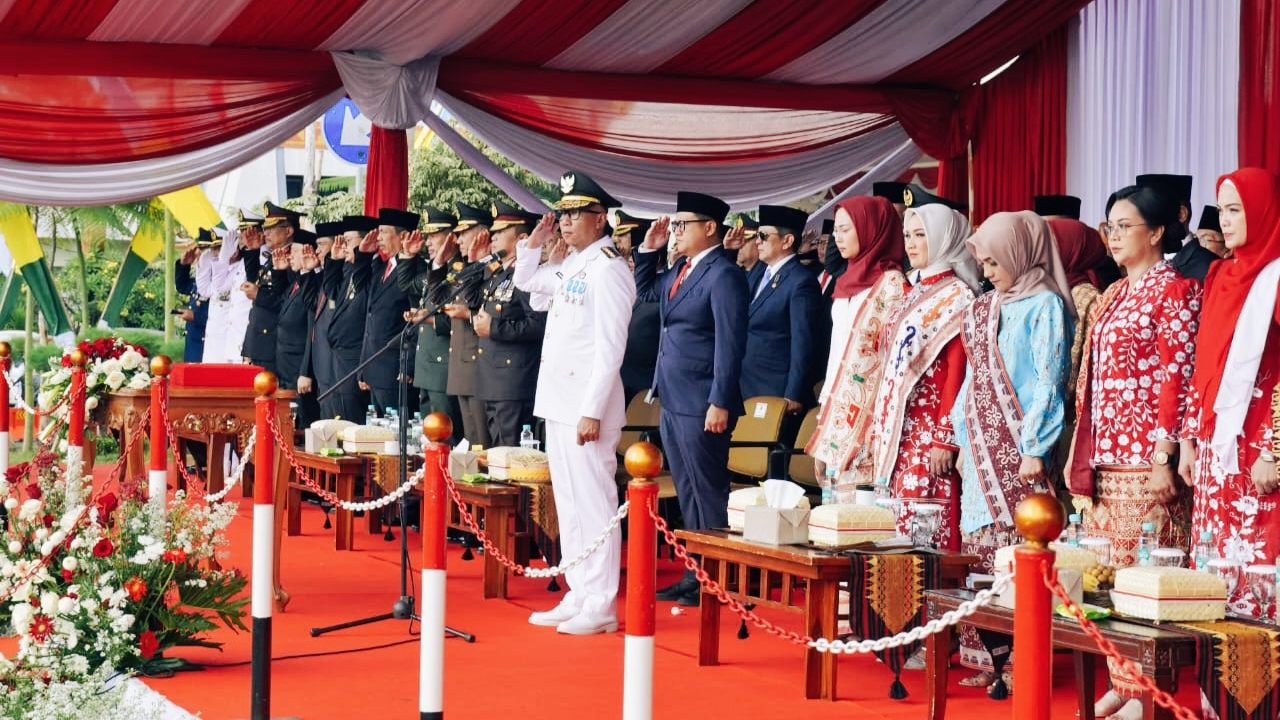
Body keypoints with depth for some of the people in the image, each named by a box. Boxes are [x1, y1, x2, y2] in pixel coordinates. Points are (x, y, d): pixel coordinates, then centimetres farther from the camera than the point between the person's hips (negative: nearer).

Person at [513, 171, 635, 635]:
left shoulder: (608, 269, -13)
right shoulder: (570, 266, 14)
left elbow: (610, 347, -18)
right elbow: (525, 282, 33)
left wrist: (593, 412, -21)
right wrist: (535, 244, 14)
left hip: (586, 404, -9)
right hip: (558, 401, 9)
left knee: (593, 502, -6)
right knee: (568, 503, 13)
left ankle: (601, 608, -1)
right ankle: (577, 597, 20)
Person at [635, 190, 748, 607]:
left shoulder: (724, 275, -14)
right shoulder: (682, 270, 12)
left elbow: (730, 343, -18)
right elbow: (644, 290, 29)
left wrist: (720, 403, -21)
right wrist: (649, 248, 14)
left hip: (701, 405, -9)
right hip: (673, 400, 9)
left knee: (708, 494, -2)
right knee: (688, 494, 15)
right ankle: (695, 574, 23)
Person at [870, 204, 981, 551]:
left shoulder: (957, 296, -7)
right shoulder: (914, 294, 17)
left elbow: (957, 371, -13)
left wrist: (946, 439, -18)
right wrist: (881, 430, 15)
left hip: (930, 430, -8)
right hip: (899, 431, 8)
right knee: (898, 529, 5)